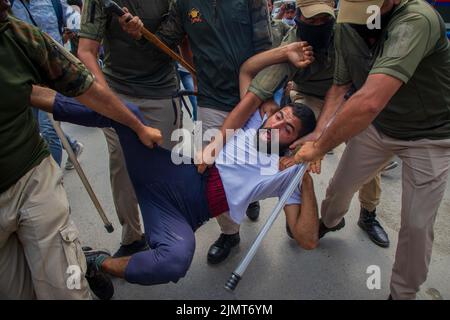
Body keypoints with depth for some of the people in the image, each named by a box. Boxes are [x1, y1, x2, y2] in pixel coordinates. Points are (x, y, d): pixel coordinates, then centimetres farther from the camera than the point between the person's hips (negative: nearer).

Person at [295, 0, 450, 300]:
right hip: (376, 126, 5)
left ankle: (403, 292, 27)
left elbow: (369, 102, -45)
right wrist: (319, 134, -16)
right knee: (339, 187, 14)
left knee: (416, 225, -1)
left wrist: (319, 147, -34)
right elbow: (340, 87, -2)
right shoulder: (347, 26, -11)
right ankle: (329, 222, 50)